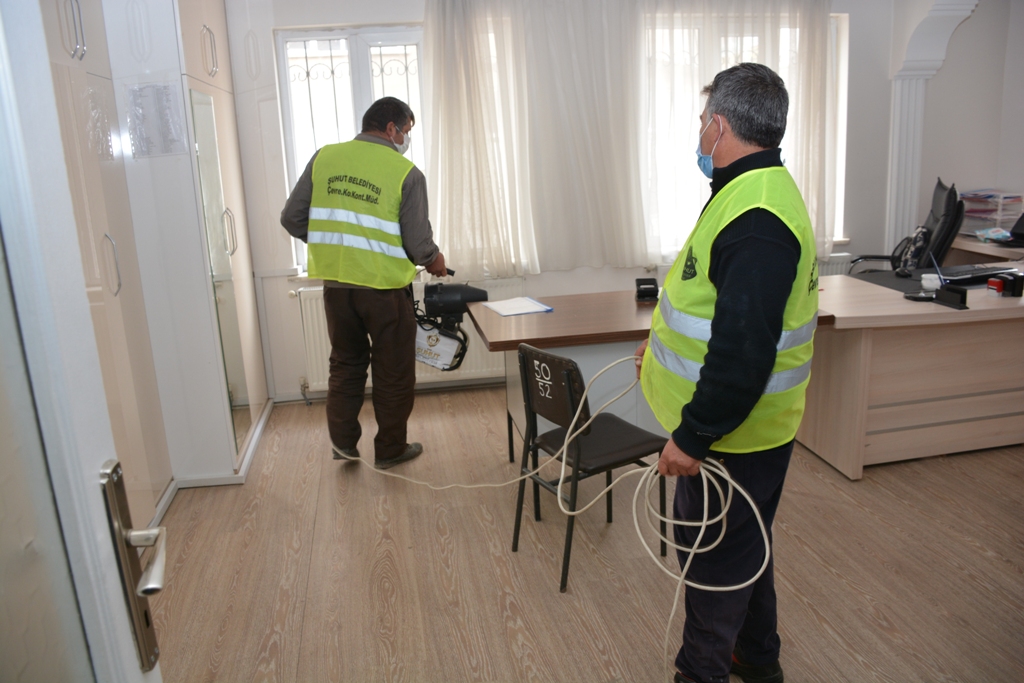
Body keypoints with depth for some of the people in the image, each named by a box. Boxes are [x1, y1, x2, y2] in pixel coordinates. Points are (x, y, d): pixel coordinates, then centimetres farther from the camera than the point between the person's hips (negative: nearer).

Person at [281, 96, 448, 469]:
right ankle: (390, 449, 24)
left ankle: (343, 441, 28)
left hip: (336, 284, 4)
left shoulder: (324, 158, 1)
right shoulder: (407, 173, -9)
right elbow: (418, 245, -13)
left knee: (346, 363, 22)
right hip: (384, 286, -4)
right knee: (393, 372, 13)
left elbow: (292, 219, 3)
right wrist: (434, 259, 10)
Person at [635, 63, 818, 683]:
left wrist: (692, 436, -24)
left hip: (731, 435, -11)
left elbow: (744, 352, -31)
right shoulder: (760, 190, 8)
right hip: (748, 427, 11)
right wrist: (668, 341, 22)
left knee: (716, 556, 8)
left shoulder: (756, 222, -27)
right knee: (744, 547, 24)